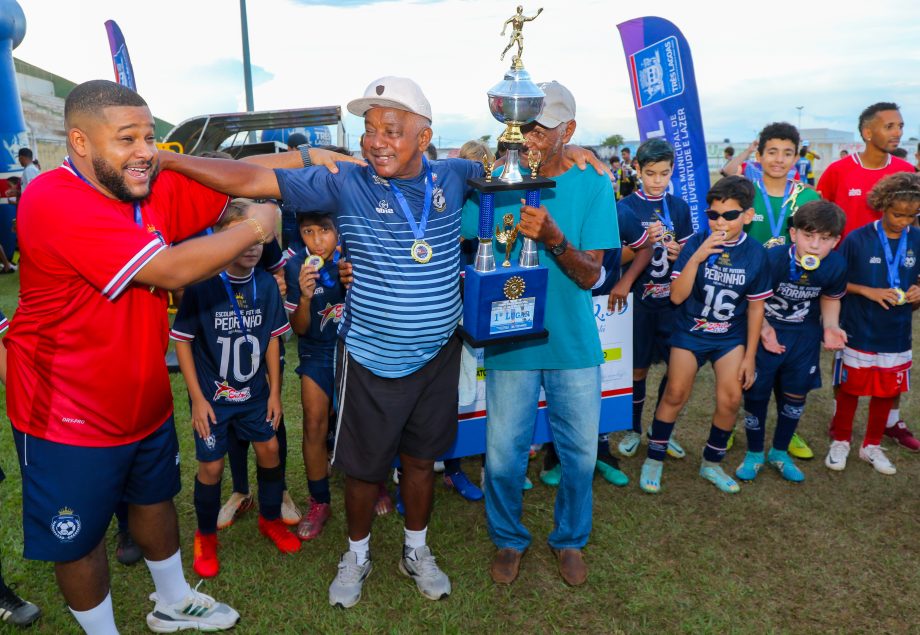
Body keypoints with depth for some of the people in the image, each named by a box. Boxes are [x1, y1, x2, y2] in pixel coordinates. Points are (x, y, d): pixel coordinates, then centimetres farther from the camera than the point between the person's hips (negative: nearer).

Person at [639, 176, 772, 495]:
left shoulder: (755, 253, -8)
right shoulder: (696, 244, -13)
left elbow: (756, 307, 0)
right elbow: (677, 296, -18)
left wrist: (749, 355, 2)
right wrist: (697, 257, -30)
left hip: (731, 336, 2)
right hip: (690, 331, -1)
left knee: (731, 399, -5)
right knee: (675, 394, -3)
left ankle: (712, 463, 19)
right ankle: (654, 459, 16)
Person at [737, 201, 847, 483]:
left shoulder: (836, 266, -16)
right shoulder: (771, 259, -27)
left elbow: (831, 298, 5)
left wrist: (831, 327, -11)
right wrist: (763, 328, -26)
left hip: (805, 338, 3)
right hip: (766, 332, -3)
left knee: (795, 395, 12)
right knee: (756, 394, 3)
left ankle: (780, 452, 35)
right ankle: (754, 454, 25)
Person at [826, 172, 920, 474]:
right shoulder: (857, 239, -11)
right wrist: (869, 291, -18)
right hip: (858, 333, -3)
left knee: (887, 392, 14)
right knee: (850, 388, 9)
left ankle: (872, 445, 33)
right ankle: (841, 441, 29)